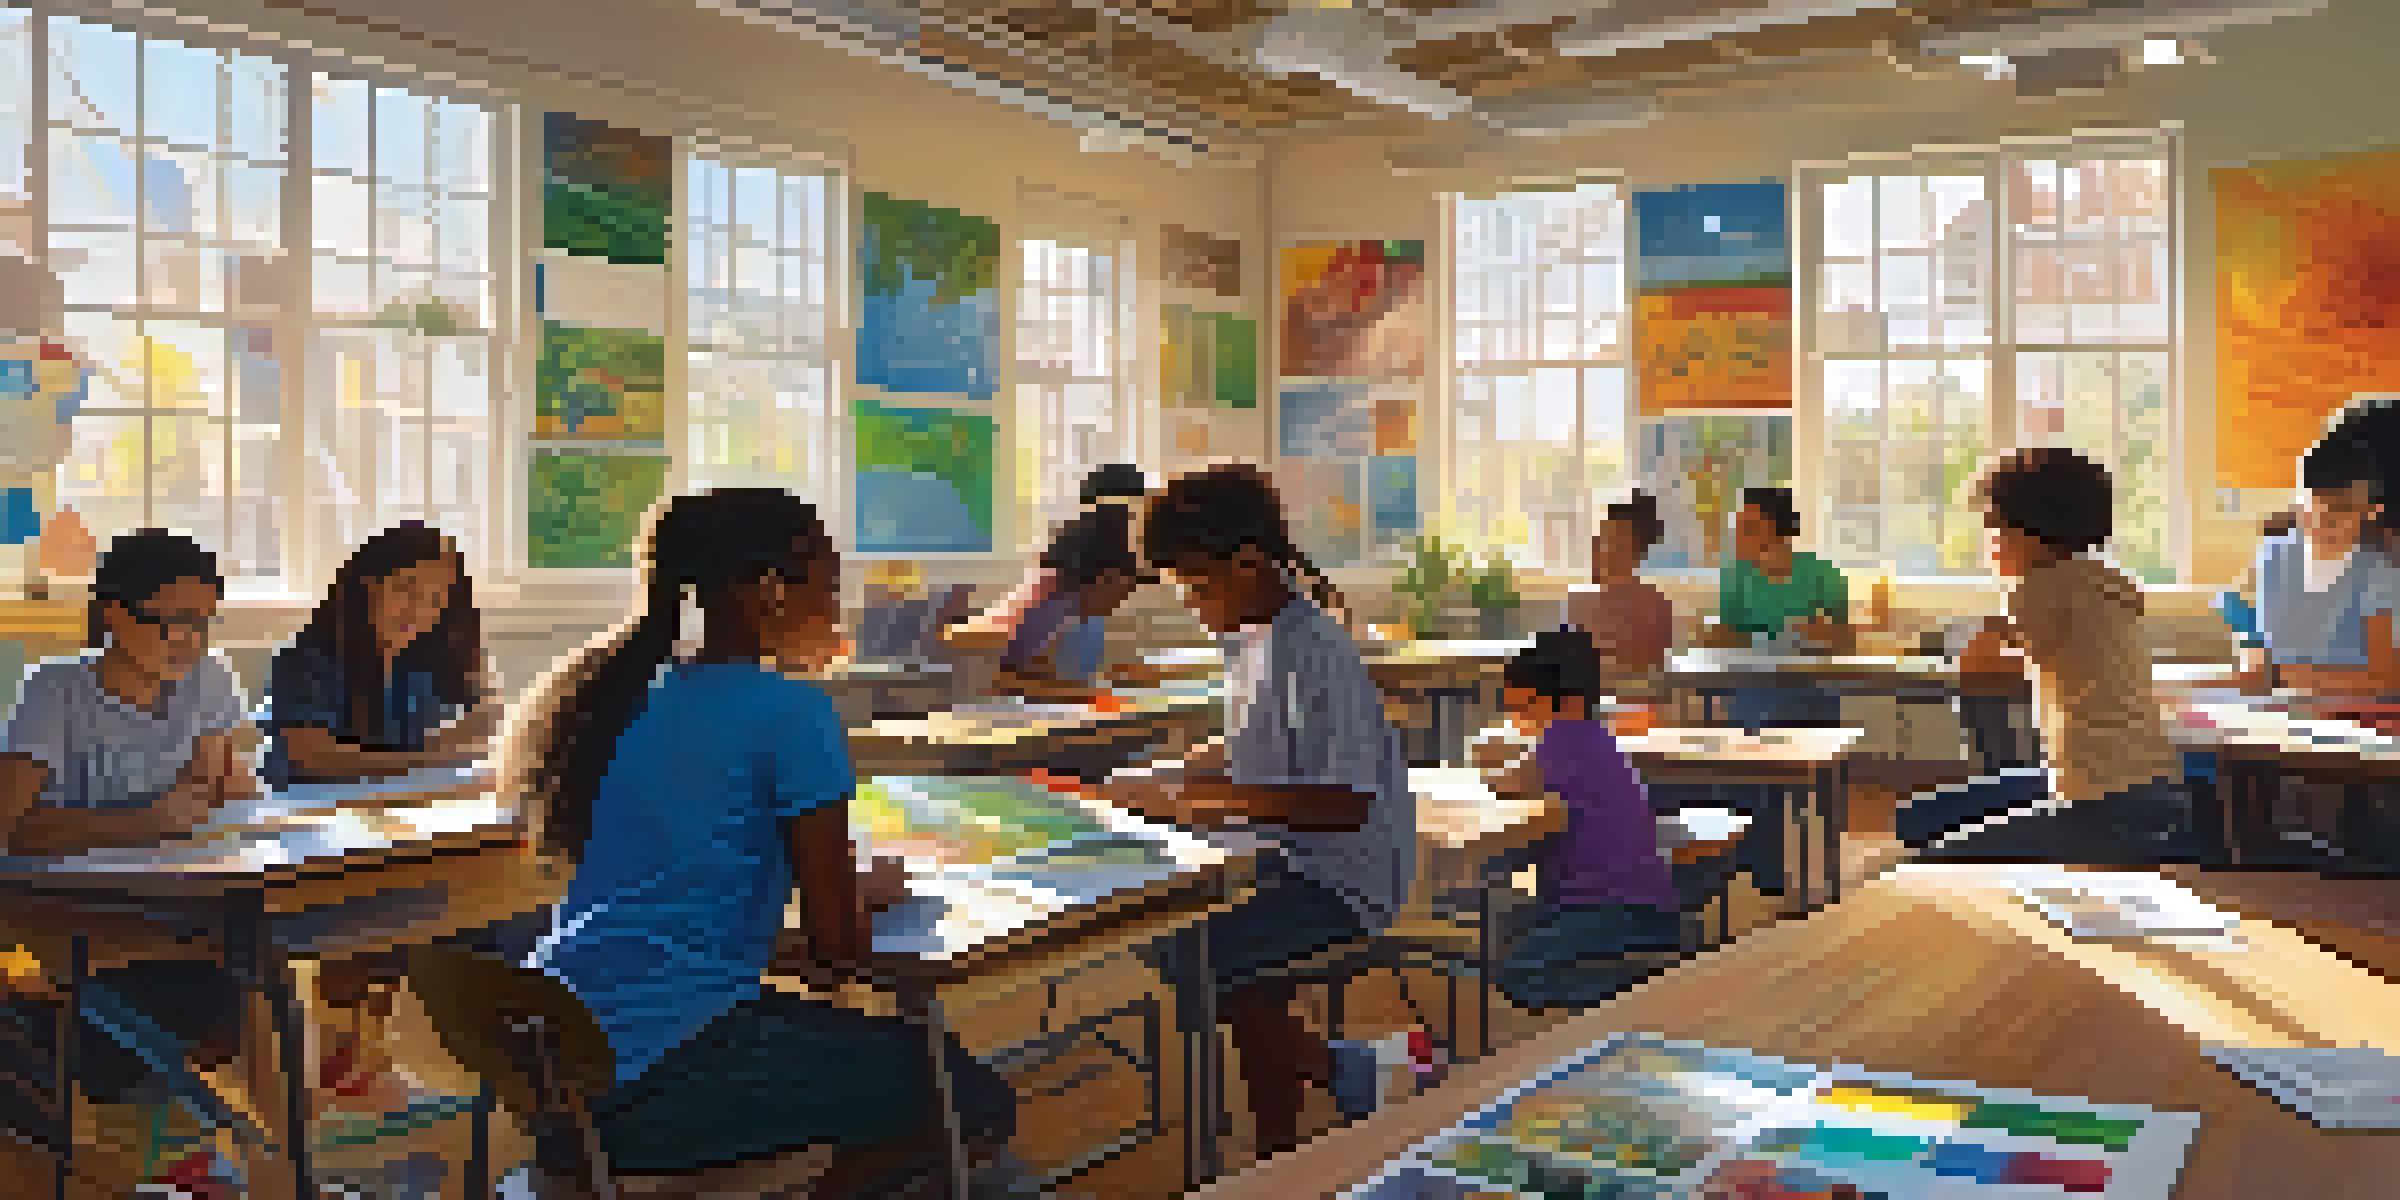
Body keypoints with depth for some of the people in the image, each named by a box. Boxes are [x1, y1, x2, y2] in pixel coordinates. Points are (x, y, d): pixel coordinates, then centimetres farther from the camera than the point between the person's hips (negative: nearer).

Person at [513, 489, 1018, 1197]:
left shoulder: (646, 695, 9)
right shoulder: (790, 711, -14)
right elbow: (837, 950, -11)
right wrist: (867, 893, 10)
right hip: (651, 1085, -8)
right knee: (974, 1099, 1)